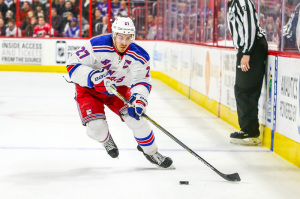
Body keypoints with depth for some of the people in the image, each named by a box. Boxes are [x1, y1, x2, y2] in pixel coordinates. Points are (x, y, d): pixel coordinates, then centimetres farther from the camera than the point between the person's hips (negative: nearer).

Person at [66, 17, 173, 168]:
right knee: (96, 127, -19)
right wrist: (95, 78, -42)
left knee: (136, 117, -12)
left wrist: (138, 101, -34)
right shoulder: (97, 46, -30)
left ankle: (150, 152, 14)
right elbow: (73, 65, -29)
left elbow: (142, 82, -14)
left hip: (119, 89, 3)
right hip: (89, 90, -3)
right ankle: (106, 139, 21)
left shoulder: (139, 56, -18)